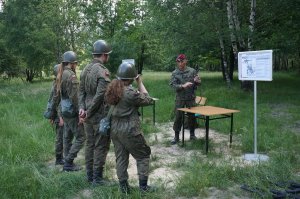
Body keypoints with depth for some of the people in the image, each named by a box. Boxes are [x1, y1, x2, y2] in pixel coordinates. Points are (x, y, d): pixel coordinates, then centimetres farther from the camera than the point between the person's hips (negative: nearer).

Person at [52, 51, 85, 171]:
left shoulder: (60, 75, 10)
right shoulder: (71, 76, -17)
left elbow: (57, 95, 15)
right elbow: (74, 97, -21)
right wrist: (79, 113, -17)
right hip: (72, 112, -9)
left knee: (68, 137, 15)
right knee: (81, 137, -1)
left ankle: (68, 163, 23)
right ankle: (68, 162, 2)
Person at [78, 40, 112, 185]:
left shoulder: (85, 69, 9)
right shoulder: (103, 71, -17)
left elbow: (81, 91, 8)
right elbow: (100, 95, -21)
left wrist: (82, 108, -1)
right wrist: (89, 112, -13)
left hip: (88, 114, 8)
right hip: (100, 115, -8)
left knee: (89, 144, 15)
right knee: (101, 146, 3)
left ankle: (89, 175, 25)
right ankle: (97, 178, 11)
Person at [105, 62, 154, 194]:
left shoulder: (112, 88, 0)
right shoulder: (131, 93, -21)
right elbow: (148, 100, -8)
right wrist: (140, 83, -2)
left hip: (115, 128, 7)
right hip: (129, 129, -7)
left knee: (120, 157, 16)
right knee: (143, 155, 12)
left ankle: (123, 186, 22)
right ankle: (143, 185, 13)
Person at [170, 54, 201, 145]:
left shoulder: (192, 71, -1)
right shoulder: (174, 73, -2)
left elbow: (198, 82, 5)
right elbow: (173, 85, -12)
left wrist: (197, 81, -20)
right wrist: (183, 86, -28)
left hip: (191, 98, 1)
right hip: (180, 98, -1)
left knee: (192, 116, 9)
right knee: (178, 117, 1)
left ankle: (192, 134, 25)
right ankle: (176, 136, 11)